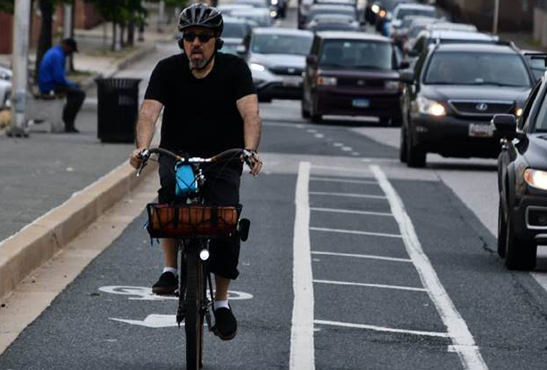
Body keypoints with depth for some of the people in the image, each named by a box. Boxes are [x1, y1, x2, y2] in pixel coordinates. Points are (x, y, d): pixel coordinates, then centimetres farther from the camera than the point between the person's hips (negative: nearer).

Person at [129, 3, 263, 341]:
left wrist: (251, 151, -40)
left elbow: (250, 114, -21)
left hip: (222, 160, 0)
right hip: (177, 154, 0)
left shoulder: (234, 69, -8)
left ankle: (222, 300, 4)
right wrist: (142, 148, -38)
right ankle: (171, 269, -22)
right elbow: (149, 112, -18)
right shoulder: (168, 70, -6)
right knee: (172, 187, -34)